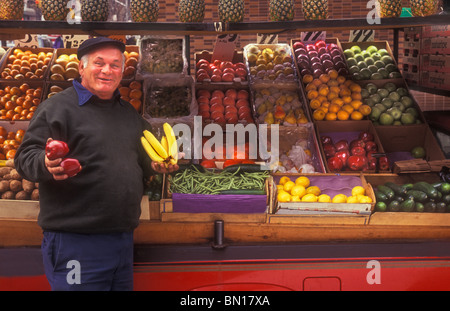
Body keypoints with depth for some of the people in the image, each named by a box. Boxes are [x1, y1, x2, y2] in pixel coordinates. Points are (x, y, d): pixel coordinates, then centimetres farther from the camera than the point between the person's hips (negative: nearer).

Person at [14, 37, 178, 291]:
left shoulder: (129, 113, 18)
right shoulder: (57, 107, -4)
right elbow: (26, 157, -9)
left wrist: (155, 165, 9)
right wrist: (47, 164, -29)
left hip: (123, 239, 7)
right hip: (75, 241, -7)